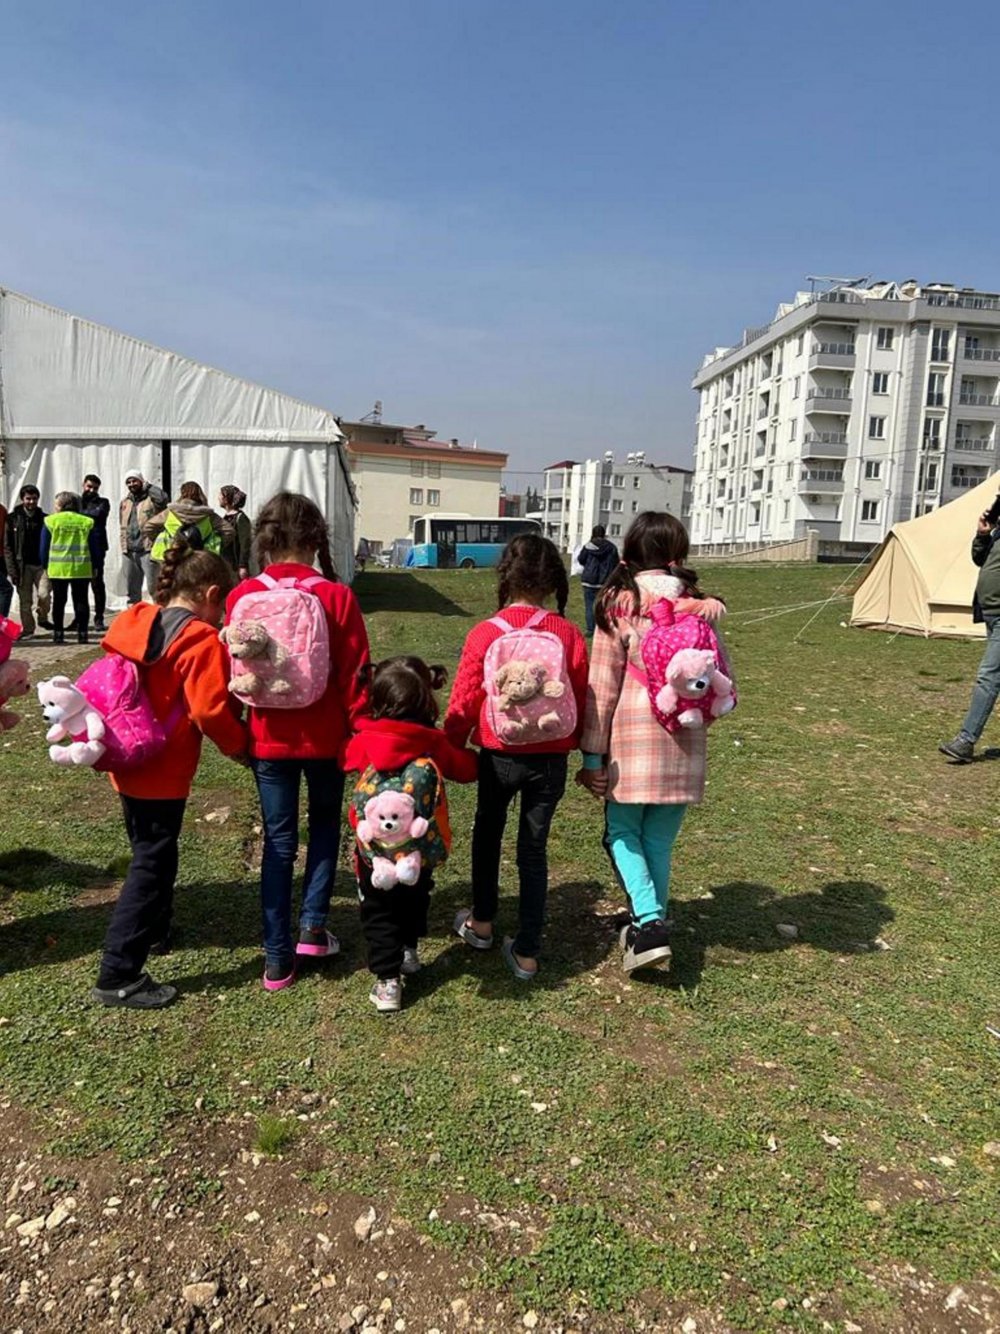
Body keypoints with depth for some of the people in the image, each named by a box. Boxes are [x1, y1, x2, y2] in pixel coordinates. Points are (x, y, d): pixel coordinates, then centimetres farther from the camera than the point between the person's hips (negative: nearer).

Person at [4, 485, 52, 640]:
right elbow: (7, 547, 0)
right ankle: (28, 630, 14)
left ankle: (43, 618, 12)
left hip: (42, 564, 0)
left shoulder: (44, 519, 8)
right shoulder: (13, 519, 3)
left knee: (44, 594, -15)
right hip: (22, 566, 0)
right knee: (25, 601, 3)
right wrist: (12, 570, -8)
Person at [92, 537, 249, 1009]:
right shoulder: (200, 640, -18)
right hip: (163, 772, -9)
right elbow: (210, 712, -24)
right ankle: (118, 977, 4)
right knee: (151, 865, 0)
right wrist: (241, 747, -9)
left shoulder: (135, 624, 6)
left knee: (151, 851, 25)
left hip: (128, 764, 9)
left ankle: (156, 929, 44)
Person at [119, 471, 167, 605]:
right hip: (130, 552, 7)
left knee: (153, 586, -10)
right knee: (132, 588, 14)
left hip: (148, 550, -7)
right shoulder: (124, 503, 19)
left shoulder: (151, 499, -1)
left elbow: (162, 498, -25)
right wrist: (124, 546, 16)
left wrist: (147, 486, -11)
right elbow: (122, 527, 24)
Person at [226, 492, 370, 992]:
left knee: (278, 842, 12)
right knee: (325, 824, 23)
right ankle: (312, 926, 17)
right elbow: (355, 676, -10)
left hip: (269, 739, 1)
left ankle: (277, 959, 16)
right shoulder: (337, 597, -13)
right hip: (325, 736, -1)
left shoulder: (242, 597, -6)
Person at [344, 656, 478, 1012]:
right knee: (414, 901, 29)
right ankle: (409, 952, 45)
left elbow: (347, 758, 5)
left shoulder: (365, 742, -15)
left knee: (379, 913, 14)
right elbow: (467, 768, 4)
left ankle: (387, 981, 12)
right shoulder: (435, 744, -12)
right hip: (422, 850, 2)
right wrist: (470, 753, 24)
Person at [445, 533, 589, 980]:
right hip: (551, 759, 1)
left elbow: (463, 704, -7)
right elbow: (581, 703, 0)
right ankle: (526, 953, 19)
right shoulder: (569, 635, -8)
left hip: (499, 757, -1)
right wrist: (574, 746, 18)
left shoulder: (484, 634, -12)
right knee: (534, 849, 12)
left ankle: (481, 924, 38)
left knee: (487, 833, 23)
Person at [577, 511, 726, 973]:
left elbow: (602, 685, -8)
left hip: (632, 733, -3)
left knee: (623, 832, 12)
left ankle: (648, 922, -2)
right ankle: (652, 923, 25)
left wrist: (592, 754, -4)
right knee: (658, 840, 15)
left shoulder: (619, 603, -6)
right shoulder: (699, 604, 3)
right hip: (683, 741, 3)